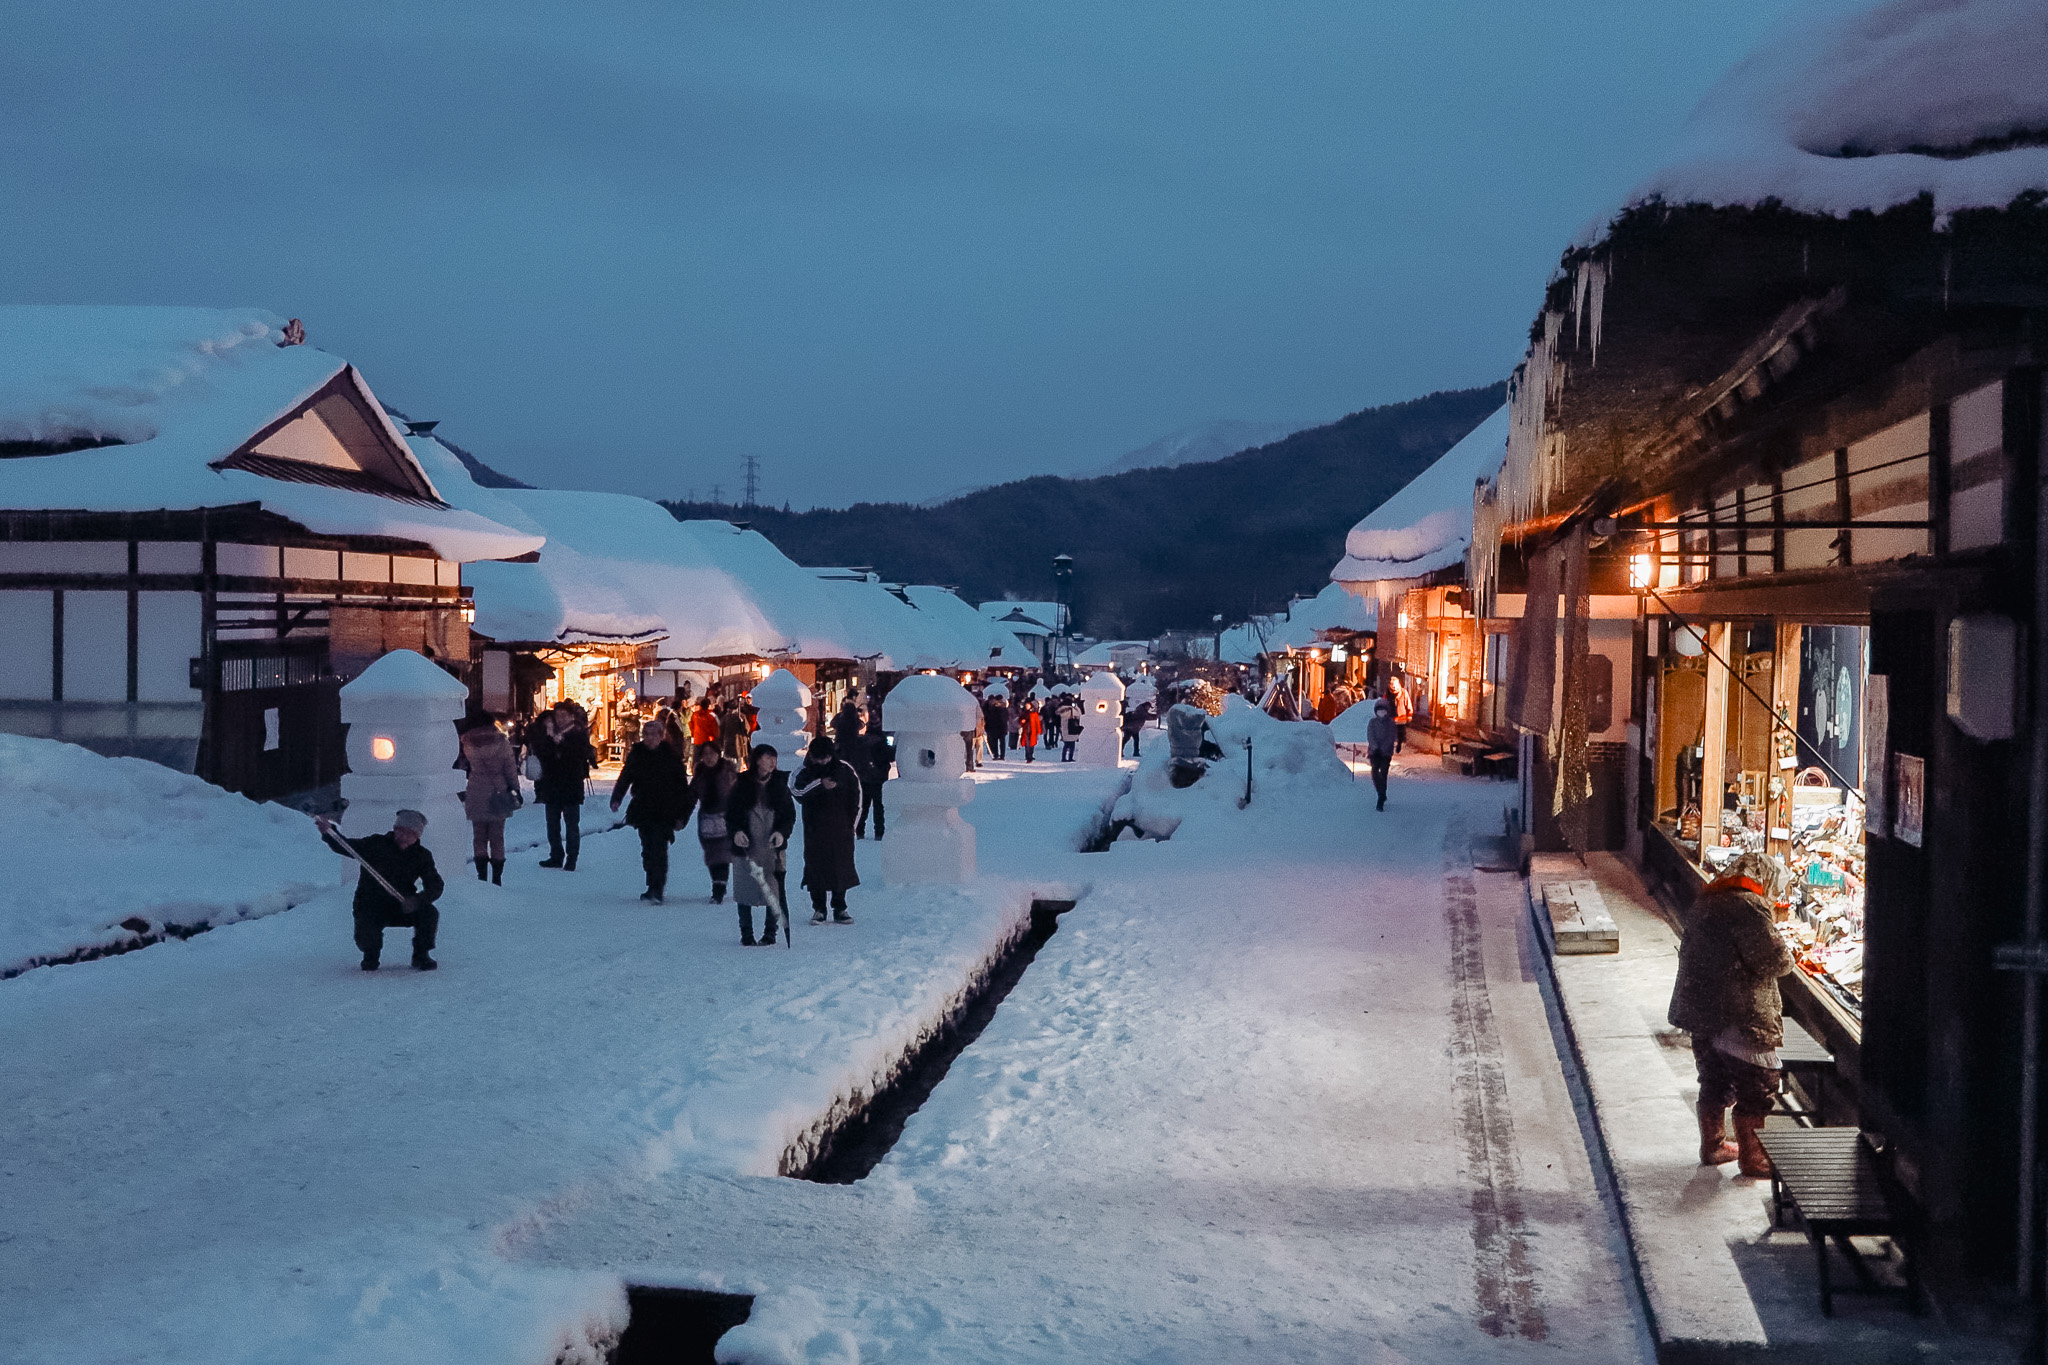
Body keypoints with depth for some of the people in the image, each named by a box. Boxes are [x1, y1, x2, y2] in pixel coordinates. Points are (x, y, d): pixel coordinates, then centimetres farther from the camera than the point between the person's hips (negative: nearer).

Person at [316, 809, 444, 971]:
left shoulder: (422, 855, -4)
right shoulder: (376, 844, -10)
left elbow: (436, 886, -12)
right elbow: (345, 846, -18)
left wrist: (417, 900, -33)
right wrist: (328, 831, -40)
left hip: (401, 908, 2)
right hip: (369, 908, -2)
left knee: (429, 913, -25)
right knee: (366, 938, -29)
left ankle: (421, 955, 0)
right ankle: (371, 955, 11)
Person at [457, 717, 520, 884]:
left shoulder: (468, 742, -3)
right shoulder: (501, 741, -7)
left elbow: (463, 764, 8)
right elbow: (510, 767, -5)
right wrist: (516, 789, 2)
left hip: (476, 795, 1)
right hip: (498, 794, -1)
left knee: (479, 836, 11)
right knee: (497, 836, 7)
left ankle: (482, 875, 4)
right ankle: (497, 878, 6)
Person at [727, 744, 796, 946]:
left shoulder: (780, 784, 5)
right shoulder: (742, 784, 1)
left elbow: (790, 814, 8)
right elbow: (730, 812, 6)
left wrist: (782, 832, -10)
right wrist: (736, 831, -12)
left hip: (772, 846, 1)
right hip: (746, 846, 0)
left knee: (774, 891, -2)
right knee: (744, 890, 3)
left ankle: (770, 933, 9)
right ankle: (746, 934, 14)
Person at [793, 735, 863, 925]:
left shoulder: (845, 769, 0)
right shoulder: (805, 772, -3)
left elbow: (856, 795, 8)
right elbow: (797, 791, -21)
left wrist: (852, 822, 6)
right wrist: (820, 784, -30)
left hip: (841, 828, 1)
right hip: (815, 829, -1)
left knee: (842, 865, 3)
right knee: (815, 866, 1)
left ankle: (840, 909, 13)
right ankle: (818, 909, 11)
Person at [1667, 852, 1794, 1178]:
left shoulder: (1707, 902, 8)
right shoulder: (1750, 908, -19)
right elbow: (1775, 961, -18)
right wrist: (1776, 933, 2)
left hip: (1700, 1011, 8)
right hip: (1739, 1016, -8)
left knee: (1714, 1083, 22)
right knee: (1756, 1088, 6)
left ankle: (1713, 1145, 34)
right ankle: (1753, 1157, 14)